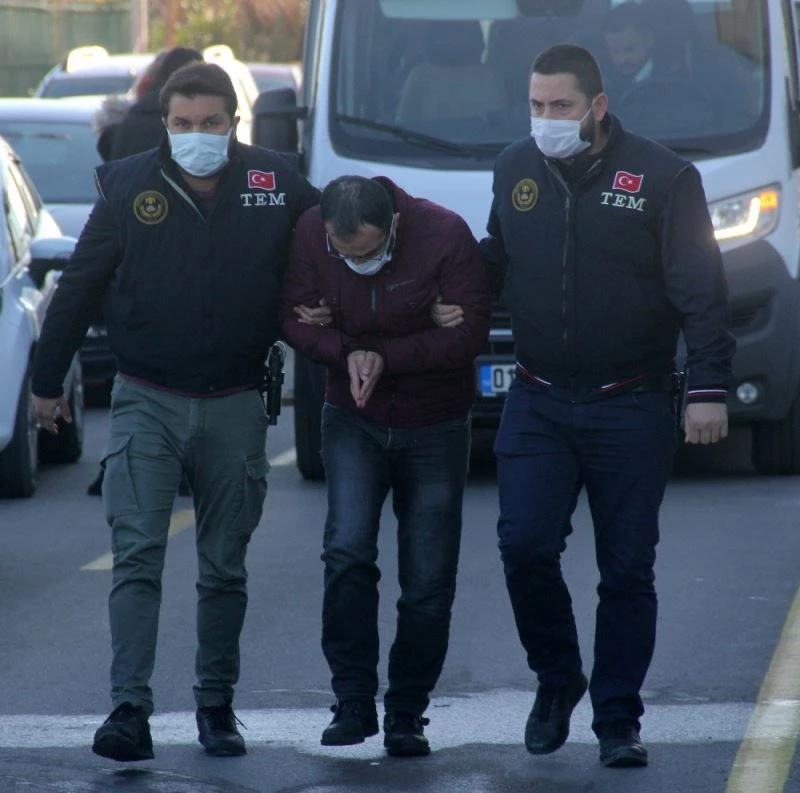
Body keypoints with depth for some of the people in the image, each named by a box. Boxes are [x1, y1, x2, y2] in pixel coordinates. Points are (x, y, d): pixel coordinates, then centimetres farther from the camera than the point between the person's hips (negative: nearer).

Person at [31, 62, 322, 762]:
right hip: (147, 402, -1)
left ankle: (216, 705, 20)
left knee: (226, 567, 9)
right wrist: (48, 381, 10)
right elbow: (78, 289, 5)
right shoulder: (129, 188, -4)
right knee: (137, 557, -11)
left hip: (235, 407, 1)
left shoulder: (278, 185, -3)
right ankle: (130, 709, -15)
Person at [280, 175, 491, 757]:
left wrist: (386, 358, -22)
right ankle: (353, 703, -9)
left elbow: (470, 332, -16)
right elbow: (297, 318, -2)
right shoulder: (310, 235, -13)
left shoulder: (444, 235, -20)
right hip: (353, 423, 1)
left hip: (436, 427, -1)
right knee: (347, 551, -17)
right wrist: (346, 354, -21)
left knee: (428, 580, 0)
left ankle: (407, 714, 13)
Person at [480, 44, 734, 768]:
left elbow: (701, 292, -8)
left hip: (631, 408, -3)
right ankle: (556, 680, 14)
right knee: (524, 546, -10)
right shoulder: (516, 170, 7)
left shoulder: (661, 177, -8)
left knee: (627, 570, 2)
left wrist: (708, 388, -14)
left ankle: (618, 720, 11)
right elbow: (495, 261, 20)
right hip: (537, 403, 3)